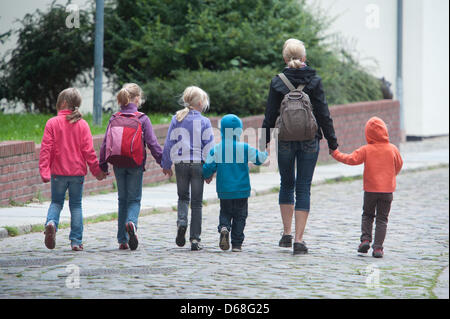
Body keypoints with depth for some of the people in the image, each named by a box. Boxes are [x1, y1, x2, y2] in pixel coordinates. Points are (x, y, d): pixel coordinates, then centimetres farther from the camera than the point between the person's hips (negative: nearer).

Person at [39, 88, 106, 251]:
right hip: (77, 171, 1)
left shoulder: (52, 123, -6)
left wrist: (44, 171, -8)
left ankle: (51, 222, -17)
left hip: (58, 171, -1)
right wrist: (96, 170, 7)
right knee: (76, 205, 10)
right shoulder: (82, 124, -2)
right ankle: (76, 241, 6)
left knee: (56, 202, 14)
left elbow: (46, 149, -9)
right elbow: (89, 150, -2)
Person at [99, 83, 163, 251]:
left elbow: (105, 144, 4)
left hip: (118, 165, 3)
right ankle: (131, 222, -27)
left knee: (122, 199, 14)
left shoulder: (114, 119, 3)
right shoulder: (142, 119, -7)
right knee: (134, 199, 6)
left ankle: (122, 240, 13)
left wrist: (102, 166, 11)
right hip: (135, 164, -3)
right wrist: (163, 161, -1)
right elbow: (152, 143, -8)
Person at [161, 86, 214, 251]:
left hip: (180, 164, 2)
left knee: (183, 197, 19)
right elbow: (208, 146, -6)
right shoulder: (204, 122, -5)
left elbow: (169, 143, 6)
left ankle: (181, 222, -10)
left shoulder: (176, 120, 3)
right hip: (198, 163, -2)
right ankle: (195, 239, 3)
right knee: (196, 202, 5)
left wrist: (166, 165, 16)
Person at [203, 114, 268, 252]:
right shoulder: (244, 148, -8)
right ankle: (237, 243, 5)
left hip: (224, 190, 1)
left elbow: (208, 168, -3)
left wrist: (207, 176, 19)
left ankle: (224, 227, -15)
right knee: (240, 216, 9)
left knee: (225, 213, 16)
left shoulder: (216, 149, -4)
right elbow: (259, 158, 0)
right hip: (241, 189, -1)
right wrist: (265, 151, 22)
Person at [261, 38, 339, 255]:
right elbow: (323, 114, -3)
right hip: (310, 140, -1)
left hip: (285, 140, 1)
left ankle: (287, 233, 16)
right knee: (303, 189, 3)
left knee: (287, 185, 19)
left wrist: (263, 142, 9)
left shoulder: (277, 82, -3)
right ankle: (299, 240, -2)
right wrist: (332, 142, 4)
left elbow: (270, 116, 0)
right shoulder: (314, 81, -4)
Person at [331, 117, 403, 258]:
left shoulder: (366, 150, -7)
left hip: (370, 189, -1)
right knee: (382, 219, 5)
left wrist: (337, 154, 1)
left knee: (367, 215, 18)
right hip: (387, 190, 1)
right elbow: (399, 165, 12)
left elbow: (352, 159, -12)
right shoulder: (393, 149, 0)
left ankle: (365, 239, 0)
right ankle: (378, 247, -3)